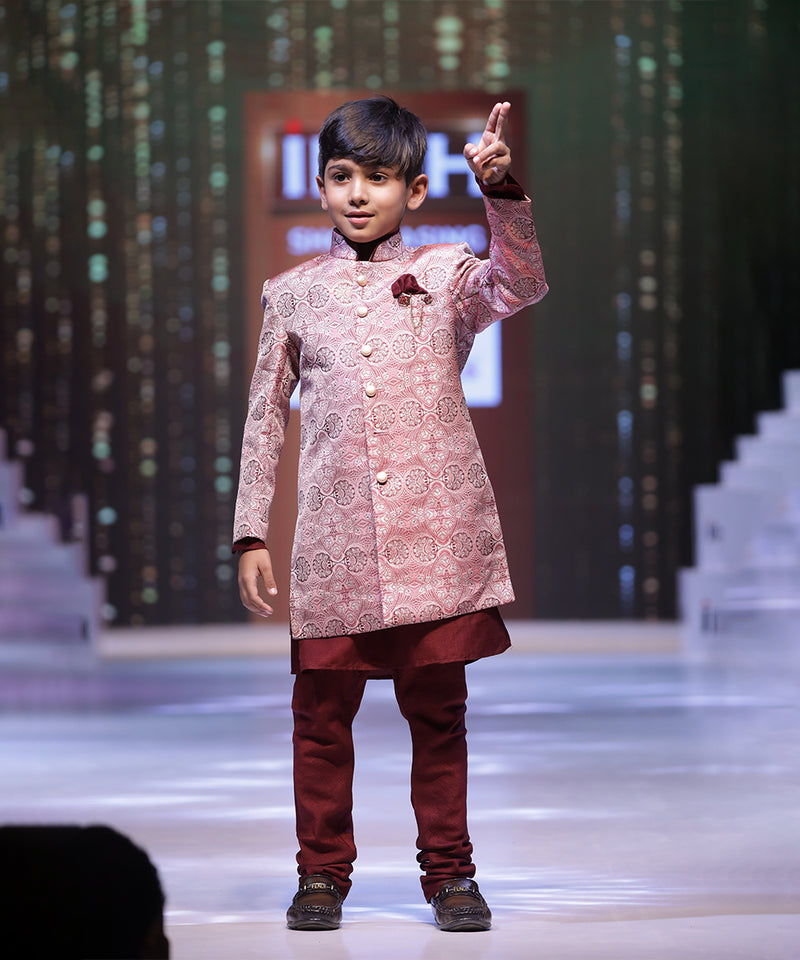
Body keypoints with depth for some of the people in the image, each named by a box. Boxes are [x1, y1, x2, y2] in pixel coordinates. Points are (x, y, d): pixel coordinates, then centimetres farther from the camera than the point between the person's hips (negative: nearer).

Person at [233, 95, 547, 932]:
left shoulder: (443, 275, 5)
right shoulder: (292, 294, 9)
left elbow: (522, 283, -16)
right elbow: (265, 417, 12)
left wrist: (502, 190, -30)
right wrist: (251, 534, 7)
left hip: (439, 537, -1)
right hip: (334, 542, 1)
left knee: (437, 708, 6)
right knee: (323, 710, 5)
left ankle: (448, 870, 17)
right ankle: (323, 871, 18)